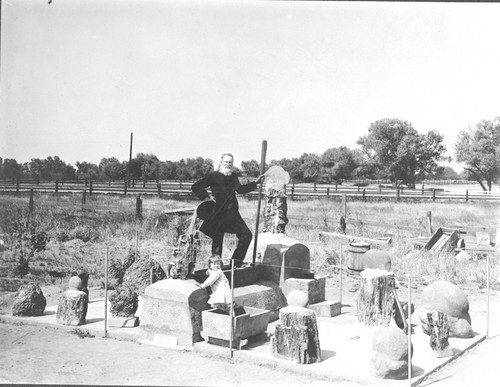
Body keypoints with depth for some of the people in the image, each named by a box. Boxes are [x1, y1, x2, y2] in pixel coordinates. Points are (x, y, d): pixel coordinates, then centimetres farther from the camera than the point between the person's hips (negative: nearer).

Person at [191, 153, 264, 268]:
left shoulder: (233, 176, 10)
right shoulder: (214, 176, -6)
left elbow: (240, 189, 22)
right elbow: (195, 187, -5)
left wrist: (256, 183, 19)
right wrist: (206, 197, -12)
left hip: (232, 213, 6)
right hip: (218, 214, -6)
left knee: (246, 234, -1)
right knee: (217, 241, 1)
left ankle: (236, 262, 11)